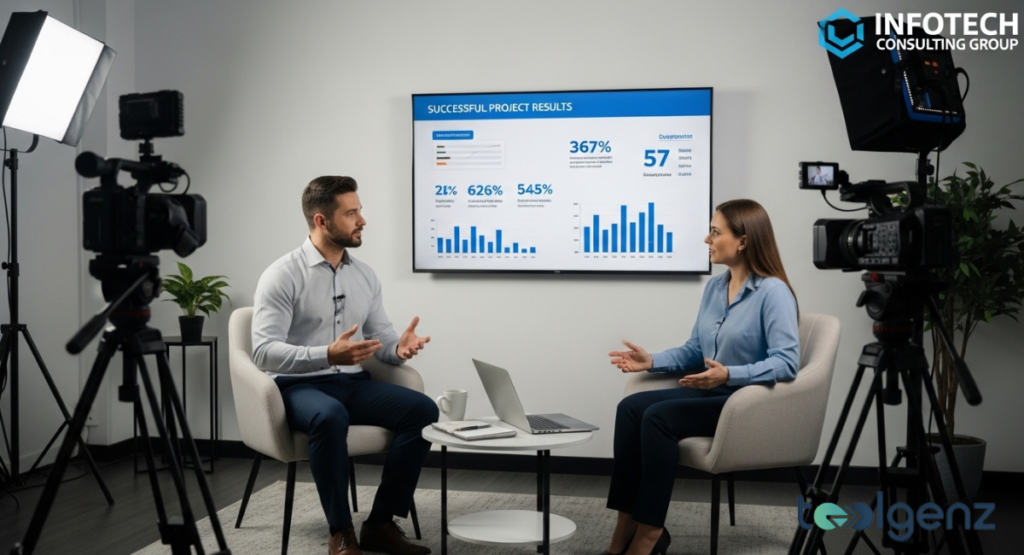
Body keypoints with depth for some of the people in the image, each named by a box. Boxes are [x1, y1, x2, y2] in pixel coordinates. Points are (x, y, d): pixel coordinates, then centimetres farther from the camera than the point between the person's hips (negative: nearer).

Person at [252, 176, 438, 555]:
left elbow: (380, 337, 12)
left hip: (353, 383, 6)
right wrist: (326, 355, -34)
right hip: (299, 386, -6)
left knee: (422, 409, -18)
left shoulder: (365, 276, 9)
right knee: (330, 416, -40)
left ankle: (380, 523, -10)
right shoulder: (282, 276, -11)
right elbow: (264, 352, -19)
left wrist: (399, 348, -14)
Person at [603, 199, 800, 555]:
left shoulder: (773, 292, -13)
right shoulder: (714, 287, 11)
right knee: (631, 407, -16)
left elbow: (787, 362, -23)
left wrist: (729, 375, -34)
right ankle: (627, 526, -17)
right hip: (711, 393, 8)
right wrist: (652, 362, 0)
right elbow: (694, 351, 16)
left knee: (658, 417, -28)